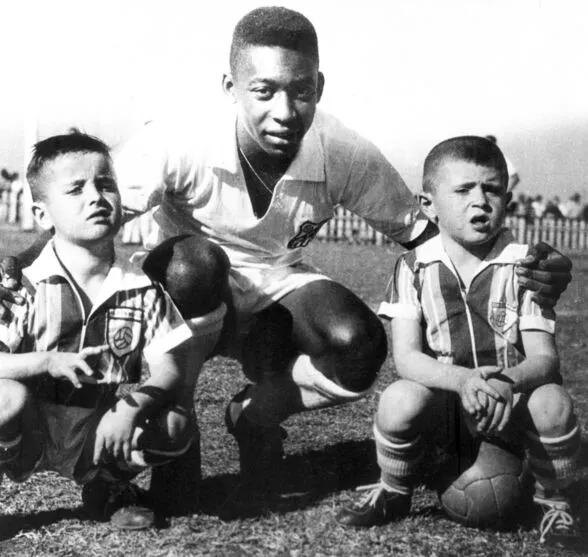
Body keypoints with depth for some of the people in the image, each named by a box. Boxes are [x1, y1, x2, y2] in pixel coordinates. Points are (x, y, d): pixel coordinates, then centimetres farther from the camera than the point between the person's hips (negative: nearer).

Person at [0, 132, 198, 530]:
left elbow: (171, 371, -7)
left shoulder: (142, 290, -1)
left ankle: (109, 485, 10)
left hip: (97, 437, 4)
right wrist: (48, 362, -32)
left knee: (177, 425, -22)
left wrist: (132, 407, -26)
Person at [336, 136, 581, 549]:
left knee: (553, 403, -31)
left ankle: (554, 503, -1)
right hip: (445, 403, 1)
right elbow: (406, 356, -13)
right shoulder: (414, 268, -5)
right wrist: (462, 379, -34)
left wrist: (509, 382, -36)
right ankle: (393, 493, 3)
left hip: (510, 406, 0)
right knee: (399, 400, -30)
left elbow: (544, 357, -12)